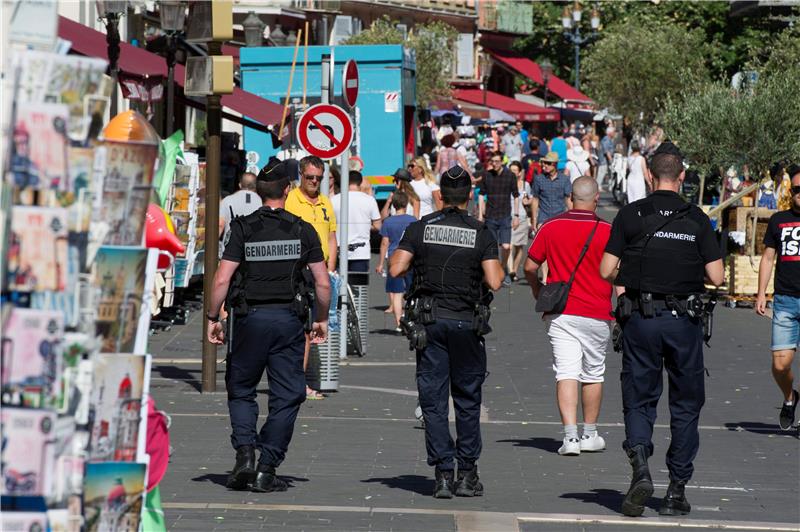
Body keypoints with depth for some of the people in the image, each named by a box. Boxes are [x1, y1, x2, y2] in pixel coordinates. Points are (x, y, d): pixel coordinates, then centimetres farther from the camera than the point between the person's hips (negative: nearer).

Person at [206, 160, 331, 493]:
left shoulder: (243, 229, -2)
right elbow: (323, 283, 1)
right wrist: (321, 319, 15)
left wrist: (213, 318, 2)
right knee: (286, 397, 7)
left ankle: (245, 453, -4)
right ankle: (267, 470, 3)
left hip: (249, 317, 0)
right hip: (288, 318, 0)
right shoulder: (303, 231, 2)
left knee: (240, 391, 15)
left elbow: (222, 280, -8)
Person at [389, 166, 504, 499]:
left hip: (430, 320, 1)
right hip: (466, 321, -1)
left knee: (433, 399, 4)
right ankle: (467, 474, 10)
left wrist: (397, 254, 14)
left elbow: (396, 269, -7)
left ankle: (443, 474, -2)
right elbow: (494, 282, -10)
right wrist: (498, 268, 12)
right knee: (467, 399, 10)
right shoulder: (481, 234, -3)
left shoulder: (420, 228, -1)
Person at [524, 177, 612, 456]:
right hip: (596, 314, 0)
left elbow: (530, 267, 4)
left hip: (560, 313, 0)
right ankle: (590, 435, 25)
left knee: (566, 373, -4)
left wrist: (538, 294, 21)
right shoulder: (606, 231, -7)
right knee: (593, 374, 14)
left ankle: (570, 436, -17)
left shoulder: (551, 227, -1)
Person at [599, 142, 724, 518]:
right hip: (684, 320, 0)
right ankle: (677, 490, 11)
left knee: (638, 401, 8)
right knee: (685, 405, 11)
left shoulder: (631, 215, -3)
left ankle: (640, 467, -16)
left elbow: (606, 271, -5)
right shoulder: (696, 219, -1)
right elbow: (716, 277, -4)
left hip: (641, 318, 0)